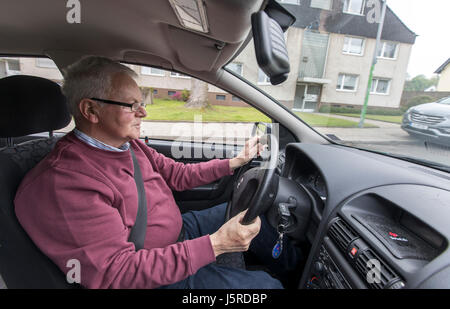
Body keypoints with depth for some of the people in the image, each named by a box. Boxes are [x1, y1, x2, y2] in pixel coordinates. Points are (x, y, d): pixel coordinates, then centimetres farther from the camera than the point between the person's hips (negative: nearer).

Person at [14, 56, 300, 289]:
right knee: (264, 283, -14)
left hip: (181, 227, 8)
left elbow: (178, 174, 8)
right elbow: (116, 273, -29)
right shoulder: (61, 183, -27)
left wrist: (236, 161, 5)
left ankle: (290, 261, 38)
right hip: (156, 277, -8)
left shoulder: (131, 145, 0)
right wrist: (214, 245, -35)